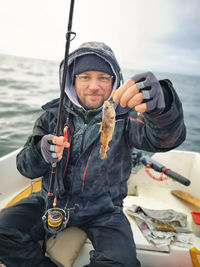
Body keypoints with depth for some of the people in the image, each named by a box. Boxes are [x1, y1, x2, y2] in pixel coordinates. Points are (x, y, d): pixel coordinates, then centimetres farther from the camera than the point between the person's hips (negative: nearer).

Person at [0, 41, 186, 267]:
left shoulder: (123, 115, -9)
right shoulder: (54, 114, -1)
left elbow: (166, 137, -29)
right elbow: (25, 167, -3)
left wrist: (161, 103, -52)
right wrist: (41, 152, -27)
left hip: (101, 211, -1)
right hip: (52, 201, 3)